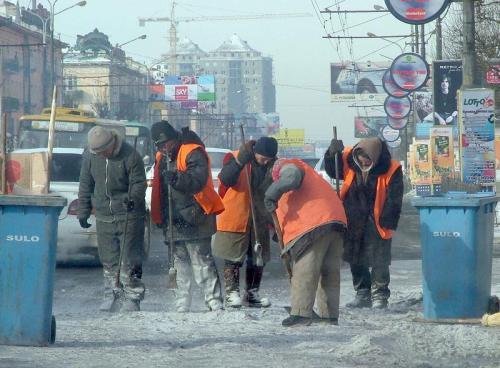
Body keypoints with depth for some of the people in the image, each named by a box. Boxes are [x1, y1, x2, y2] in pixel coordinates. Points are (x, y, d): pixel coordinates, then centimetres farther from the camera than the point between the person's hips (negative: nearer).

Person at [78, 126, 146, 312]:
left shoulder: (130, 155, -13)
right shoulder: (89, 155, 1)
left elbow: (139, 183, -9)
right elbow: (85, 184, 11)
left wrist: (133, 199, -28)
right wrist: (83, 211, 12)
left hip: (129, 215, -5)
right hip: (104, 216, 5)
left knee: (129, 259, -6)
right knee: (108, 260, 8)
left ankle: (132, 298, 0)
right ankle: (112, 295, 17)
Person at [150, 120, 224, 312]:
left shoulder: (193, 153, -9)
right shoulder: (162, 158, 16)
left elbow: (199, 180, -23)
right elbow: (159, 189, 24)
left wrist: (178, 178, -39)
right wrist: (159, 216, 20)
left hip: (194, 219, -8)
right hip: (173, 221, 8)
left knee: (202, 263, -11)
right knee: (179, 264, 11)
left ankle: (215, 303, -10)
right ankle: (182, 307, 15)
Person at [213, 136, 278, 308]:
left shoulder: (273, 165, 3)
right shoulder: (236, 158, -11)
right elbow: (225, 179, -25)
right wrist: (240, 161, -39)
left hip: (260, 219, 5)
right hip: (235, 218, -5)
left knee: (258, 258, 8)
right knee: (233, 257, -2)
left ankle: (252, 294, 17)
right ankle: (231, 292, 2)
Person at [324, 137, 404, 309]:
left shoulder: (391, 170, -16)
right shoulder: (349, 159, -8)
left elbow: (394, 199, -11)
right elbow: (332, 171, 8)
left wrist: (388, 222, -16)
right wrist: (332, 154, -11)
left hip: (376, 222, -4)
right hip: (353, 221, 4)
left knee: (379, 262, -3)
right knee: (355, 259, 11)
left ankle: (379, 296, 8)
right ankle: (362, 294, 22)